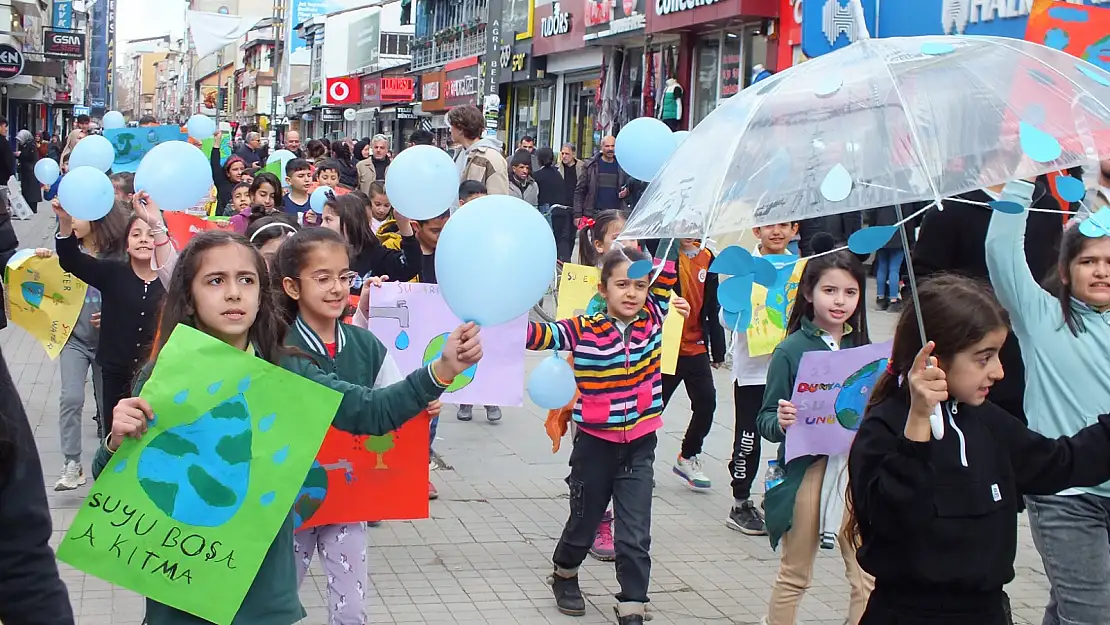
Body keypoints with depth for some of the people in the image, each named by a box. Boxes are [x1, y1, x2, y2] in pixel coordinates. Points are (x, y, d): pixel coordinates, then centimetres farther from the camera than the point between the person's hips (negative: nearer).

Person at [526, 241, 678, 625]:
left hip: (640, 447, 1)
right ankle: (564, 575, 46)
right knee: (584, 522, 18)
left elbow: (667, 270, -1)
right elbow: (538, 334, -22)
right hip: (595, 445, -1)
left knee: (635, 537, -1)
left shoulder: (652, 319, -3)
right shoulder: (583, 330, -12)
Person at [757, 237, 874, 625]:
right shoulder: (792, 350, -7)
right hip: (807, 470, -3)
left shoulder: (863, 349, 4)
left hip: (857, 468, 3)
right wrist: (780, 422, -27)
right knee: (794, 575, 10)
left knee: (868, 578, 4)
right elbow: (766, 419, -6)